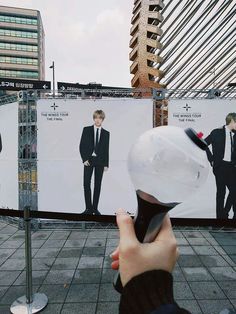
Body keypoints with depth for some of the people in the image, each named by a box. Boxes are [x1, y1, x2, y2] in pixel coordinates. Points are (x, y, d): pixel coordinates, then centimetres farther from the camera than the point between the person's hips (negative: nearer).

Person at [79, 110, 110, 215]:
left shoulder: (106, 133, 7)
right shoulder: (86, 130, 5)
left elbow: (106, 150, 6)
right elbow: (81, 145, 2)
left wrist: (106, 164, 1)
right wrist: (84, 159, -8)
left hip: (100, 161, 1)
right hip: (88, 160, -1)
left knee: (98, 185, 4)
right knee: (86, 184, -5)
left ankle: (95, 208, 13)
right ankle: (88, 208, 4)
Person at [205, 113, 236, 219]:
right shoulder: (217, 132, -3)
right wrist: (212, 159, -6)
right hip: (220, 166, -4)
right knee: (221, 191, 2)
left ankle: (225, 212, 21)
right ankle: (220, 215, 15)